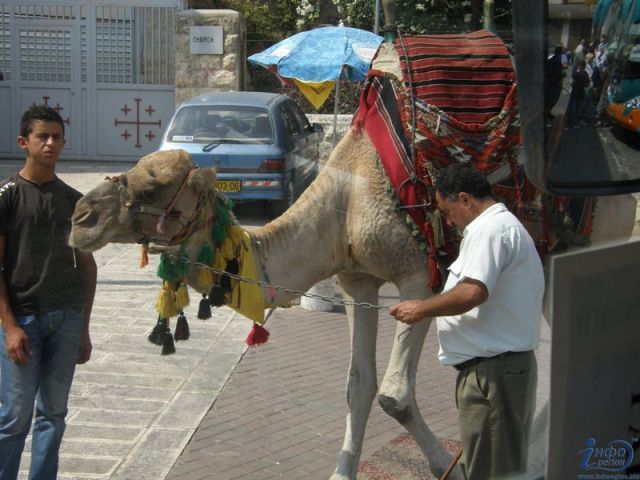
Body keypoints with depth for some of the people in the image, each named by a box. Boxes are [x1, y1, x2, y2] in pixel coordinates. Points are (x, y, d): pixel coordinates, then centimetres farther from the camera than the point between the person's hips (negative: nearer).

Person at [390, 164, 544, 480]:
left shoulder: (490, 228, -16)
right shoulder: (504, 225, 19)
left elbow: (473, 291, -29)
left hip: (492, 371, -11)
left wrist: (422, 309, -16)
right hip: (509, 364, 11)